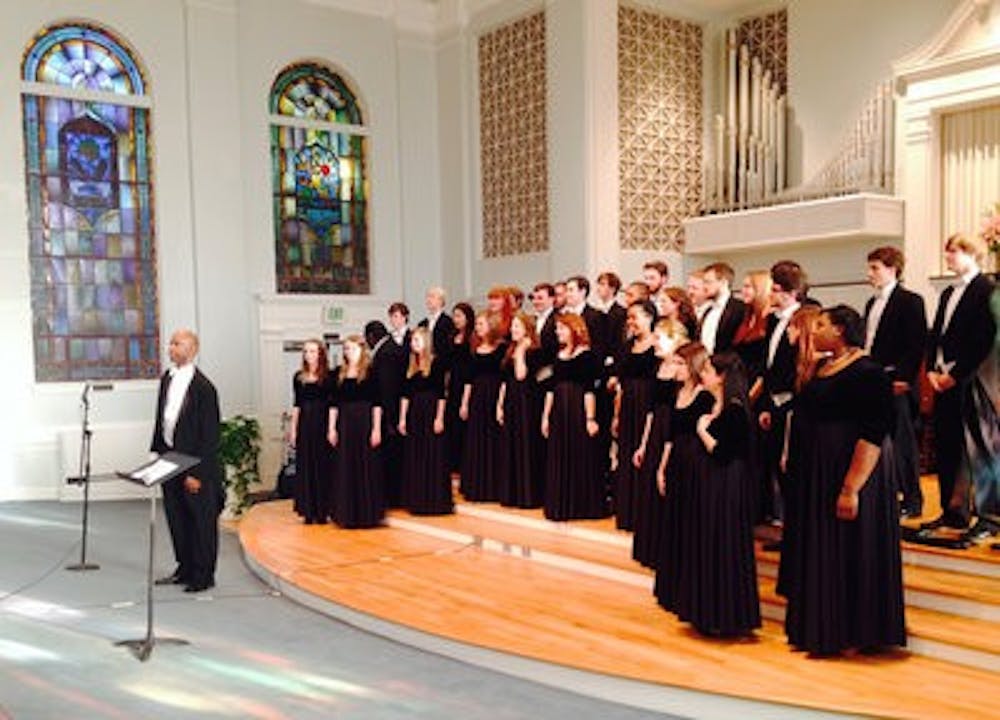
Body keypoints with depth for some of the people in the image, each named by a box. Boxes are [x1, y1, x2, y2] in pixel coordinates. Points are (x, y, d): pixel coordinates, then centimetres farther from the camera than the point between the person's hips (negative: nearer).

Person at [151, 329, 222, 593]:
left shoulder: (203, 387, -17)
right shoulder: (167, 379, 7)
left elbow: (209, 435, -16)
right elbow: (161, 418, 16)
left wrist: (198, 472, -17)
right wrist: (158, 451, 12)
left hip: (195, 463, -8)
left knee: (200, 522, 5)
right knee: (176, 519, 17)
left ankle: (203, 576, 18)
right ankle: (185, 569, 32)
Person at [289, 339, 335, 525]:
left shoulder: (328, 376, -3)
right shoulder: (299, 377, 9)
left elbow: (332, 403, -6)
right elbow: (297, 405, 11)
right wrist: (293, 429, 7)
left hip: (323, 422, -4)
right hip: (305, 424, 4)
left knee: (322, 465, 0)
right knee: (305, 466, 5)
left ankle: (322, 510, 9)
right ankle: (308, 510, 12)